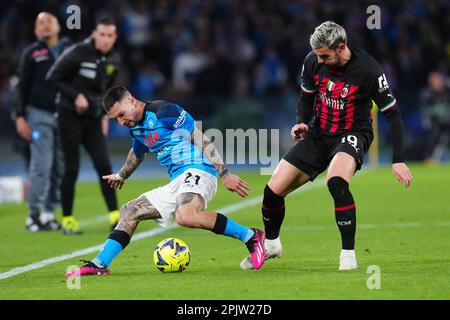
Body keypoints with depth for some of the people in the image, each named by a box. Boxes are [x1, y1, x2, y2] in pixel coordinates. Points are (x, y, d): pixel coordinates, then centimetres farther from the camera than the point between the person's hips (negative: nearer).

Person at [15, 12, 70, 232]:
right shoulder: (31, 53, 6)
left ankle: (49, 213, 9)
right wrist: (20, 117, -4)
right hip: (39, 115, -3)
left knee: (60, 167, 1)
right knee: (41, 166, -10)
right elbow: (22, 87, 4)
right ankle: (34, 215, -7)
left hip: (64, 115, 3)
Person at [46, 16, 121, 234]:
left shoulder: (113, 59, 5)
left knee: (103, 165, -5)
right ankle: (68, 219, 8)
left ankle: (115, 217, -4)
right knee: (72, 169, -3)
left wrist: (105, 115, 13)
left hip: (93, 119, 5)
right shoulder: (79, 53, -15)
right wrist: (76, 96, -17)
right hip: (71, 118, -5)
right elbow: (53, 77, -10)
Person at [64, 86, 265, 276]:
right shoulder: (137, 129, 17)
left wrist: (225, 174, -18)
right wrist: (121, 176, 59)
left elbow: (201, 140, -13)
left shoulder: (164, 112, -10)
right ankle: (100, 265, 10)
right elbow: (137, 153, 41)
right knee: (129, 212, 9)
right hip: (176, 182, 10)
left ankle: (250, 237, -29)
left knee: (185, 216, -37)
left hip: (197, 170, -10)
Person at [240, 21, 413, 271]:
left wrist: (398, 161, -16)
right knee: (273, 190, -3)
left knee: (336, 182, -37)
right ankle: (271, 245, 28)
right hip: (317, 135, 5)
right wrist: (301, 122, -8)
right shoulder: (312, 62, -7)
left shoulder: (368, 70, -20)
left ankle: (348, 254, -26)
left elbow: (392, 114, -13)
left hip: (351, 135, -5)